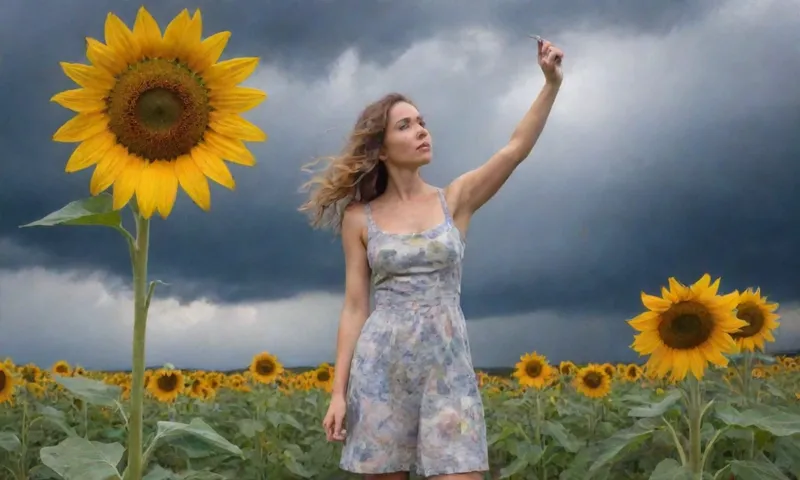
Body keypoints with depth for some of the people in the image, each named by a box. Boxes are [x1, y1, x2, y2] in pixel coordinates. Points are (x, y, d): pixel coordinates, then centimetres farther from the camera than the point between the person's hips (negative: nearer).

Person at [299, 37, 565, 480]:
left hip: (448, 365, 0)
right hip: (380, 363, 0)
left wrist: (552, 82, -17)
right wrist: (339, 392, 0)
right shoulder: (359, 218, 5)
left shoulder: (456, 199, 6)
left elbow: (517, 148, -6)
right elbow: (355, 307, 5)